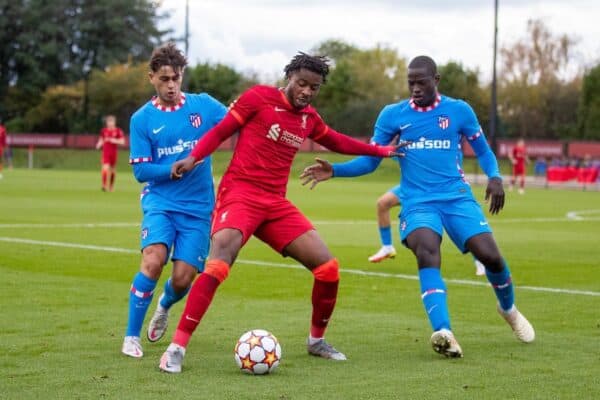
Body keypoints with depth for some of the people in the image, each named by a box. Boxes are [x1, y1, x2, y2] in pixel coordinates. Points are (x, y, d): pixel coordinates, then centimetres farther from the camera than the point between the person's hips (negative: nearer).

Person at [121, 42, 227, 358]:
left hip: (198, 207, 1)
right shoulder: (142, 119, -1)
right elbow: (141, 171, -3)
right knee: (153, 260, -26)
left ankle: (165, 305, 34)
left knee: (183, 278, -5)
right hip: (160, 201, -1)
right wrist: (176, 168, -18)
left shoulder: (203, 105, 2)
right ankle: (131, 337, -11)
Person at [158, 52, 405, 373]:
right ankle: (177, 347, -25)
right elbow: (220, 132, -1)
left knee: (328, 267, 2)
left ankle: (316, 340, 25)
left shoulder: (309, 119, 14)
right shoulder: (259, 97, -3)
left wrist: (379, 151, 34)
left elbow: (337, 142, 33)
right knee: (218, 264, -29)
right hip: (240, 193, -6)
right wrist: (193, 158, -16)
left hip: (276, 204, 6)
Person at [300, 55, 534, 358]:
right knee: (427, 254, -30)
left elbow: (482, 151, 14)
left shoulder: (459, 111, 5)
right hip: (418, 203, -1)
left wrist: (495, 177, -7)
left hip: (457, 197, 1)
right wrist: (334, 171, -7)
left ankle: (508, 308, 22)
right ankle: (443, 333, -43)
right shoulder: (392, 115, 5)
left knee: (490, 255, -13)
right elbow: (369, 161, 9)